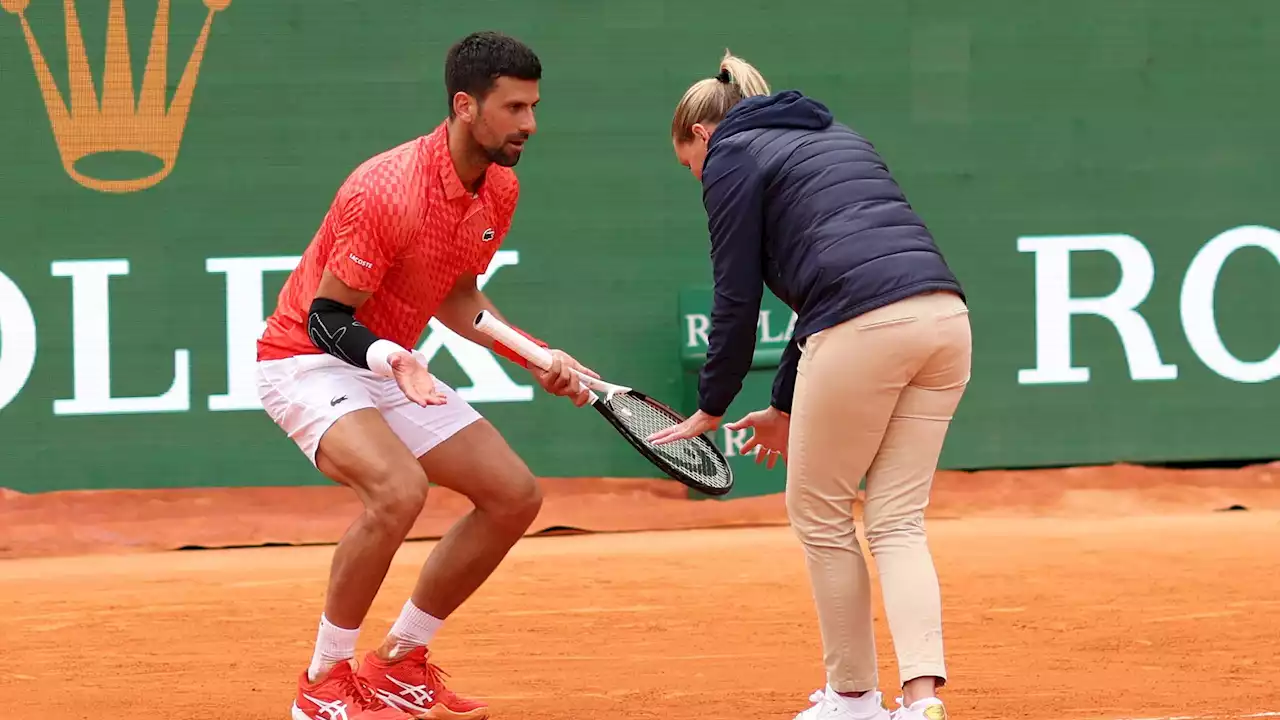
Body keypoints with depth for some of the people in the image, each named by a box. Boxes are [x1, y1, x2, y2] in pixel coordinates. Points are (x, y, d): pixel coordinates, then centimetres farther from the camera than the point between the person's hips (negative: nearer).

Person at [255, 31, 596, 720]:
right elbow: (325, 316, -24)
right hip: (306, 361, -9)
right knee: (398, 488, -33)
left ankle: (399, 663, 15)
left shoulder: (500, 190, -1)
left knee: (514, 495, 2)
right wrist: (389, 357, -42)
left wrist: (538, 358, 5)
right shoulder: (390, 191, -28)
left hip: (393, 366, 9)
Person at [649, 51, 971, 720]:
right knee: (897, 523, 9)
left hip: (864, 332, -7)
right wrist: (786, 404, 34)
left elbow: (737, 298, 6)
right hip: (944, 312, 7)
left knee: (818, 512, 12)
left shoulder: (732, 157, 10)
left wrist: (710, 409, 16)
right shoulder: (831, 135, 31)